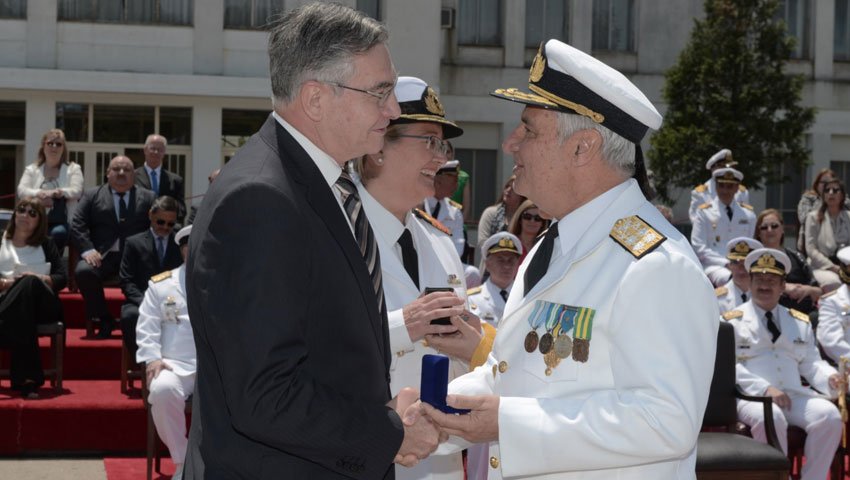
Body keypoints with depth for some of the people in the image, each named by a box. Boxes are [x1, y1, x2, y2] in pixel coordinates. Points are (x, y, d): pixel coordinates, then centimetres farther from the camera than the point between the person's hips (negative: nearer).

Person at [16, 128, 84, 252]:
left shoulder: (73, 169, 12)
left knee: (58, 233, -36)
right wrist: (39, 194, -20)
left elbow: (77, 191, -4)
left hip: (62, 223, -1)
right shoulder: (32, 169, 17)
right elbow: (21, 190, 1)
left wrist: (53, 193, -19)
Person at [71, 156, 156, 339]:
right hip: (102, 255, 1)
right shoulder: (92, 195, 17)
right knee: (83, 271, -32)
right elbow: (77, 226, 9)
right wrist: (87, 249, -9)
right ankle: (105, 320, -10)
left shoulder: (148, 198, 18)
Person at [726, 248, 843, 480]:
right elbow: (730, 366, -4)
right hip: (750, 397, -4)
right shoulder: (732, 321, 7)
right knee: (770, 418, -37)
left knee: (829, 415, -24)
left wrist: (830, 378, -6)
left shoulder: (800, 322, 22)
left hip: (794, 395, 4)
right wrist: (765, 389, -18)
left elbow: (810, 362, 18)